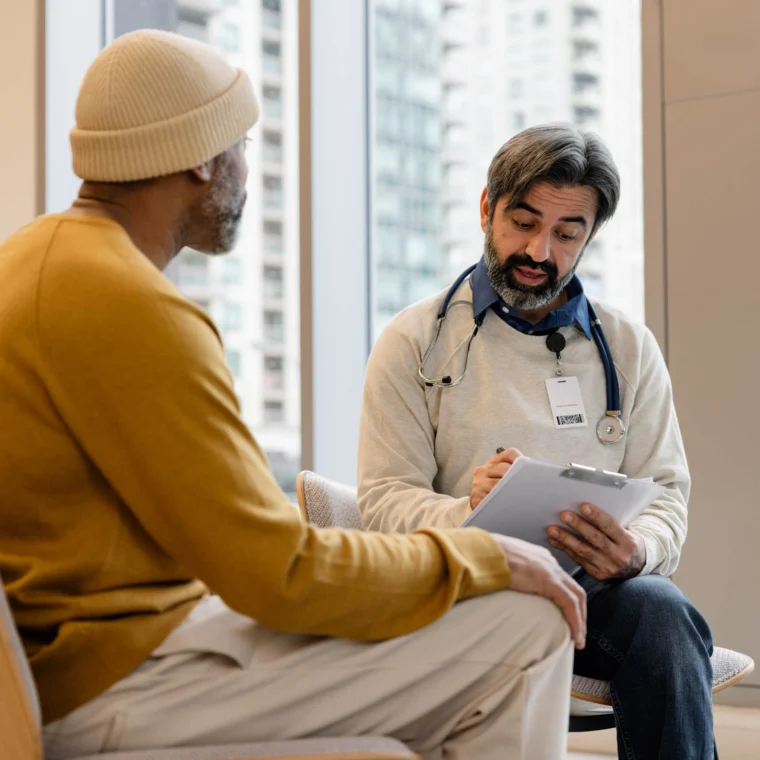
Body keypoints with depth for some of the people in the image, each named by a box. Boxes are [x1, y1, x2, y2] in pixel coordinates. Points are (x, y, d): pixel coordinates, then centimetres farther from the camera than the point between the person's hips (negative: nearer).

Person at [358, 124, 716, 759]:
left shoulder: (630, 349, 15)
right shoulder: (414, 342, 7)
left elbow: (666, 495, 9)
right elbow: (384, 498, 0)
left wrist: (636, 551, -17)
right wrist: (466, 511, -23)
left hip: (595, 589, 3)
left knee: (663, 610, -32)